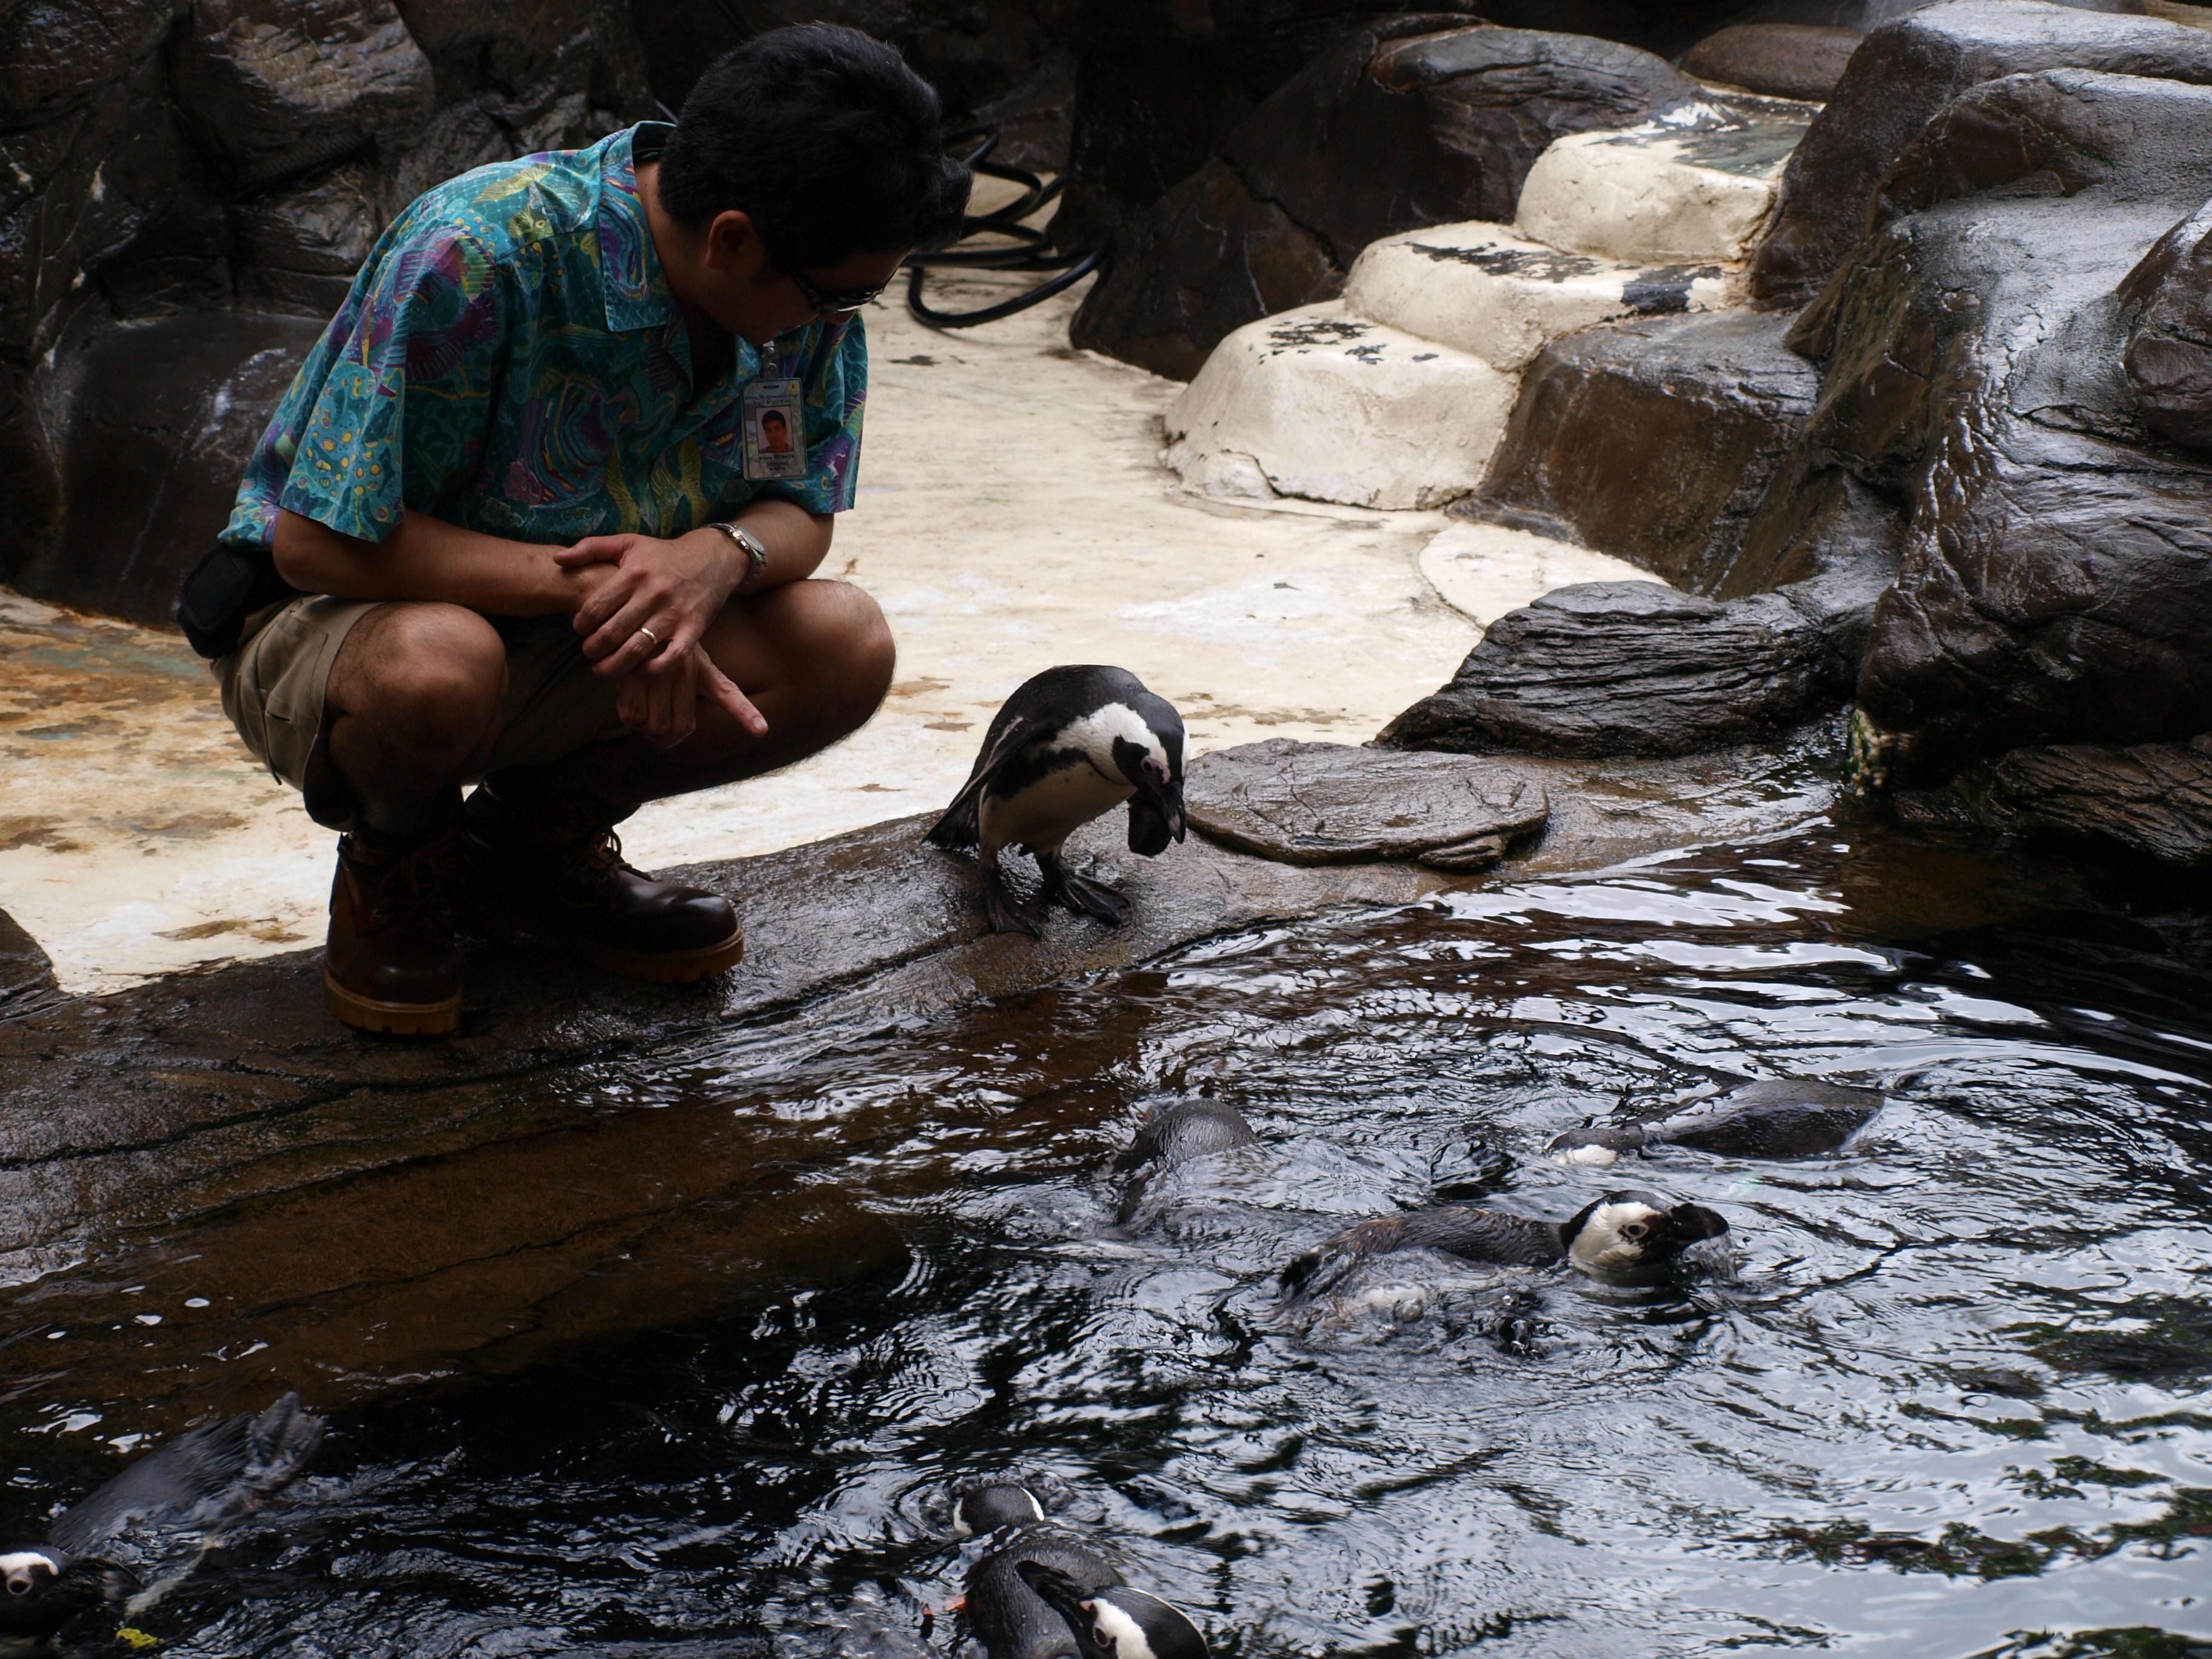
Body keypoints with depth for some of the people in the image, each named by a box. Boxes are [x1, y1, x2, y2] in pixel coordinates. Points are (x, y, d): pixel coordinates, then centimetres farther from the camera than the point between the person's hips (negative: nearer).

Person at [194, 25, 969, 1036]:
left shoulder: (809, 288, -12)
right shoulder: (474, 255, -31)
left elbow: (803, 509, -5)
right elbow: (319, 540, -28)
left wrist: (718, 556, -30)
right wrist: (583, 582, -32)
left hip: (569, 649, 6)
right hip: (329, 625, -5)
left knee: (843, 647, -17)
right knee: (436, 666, -41)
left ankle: (532, 841, 5)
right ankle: (396, 869, -3)